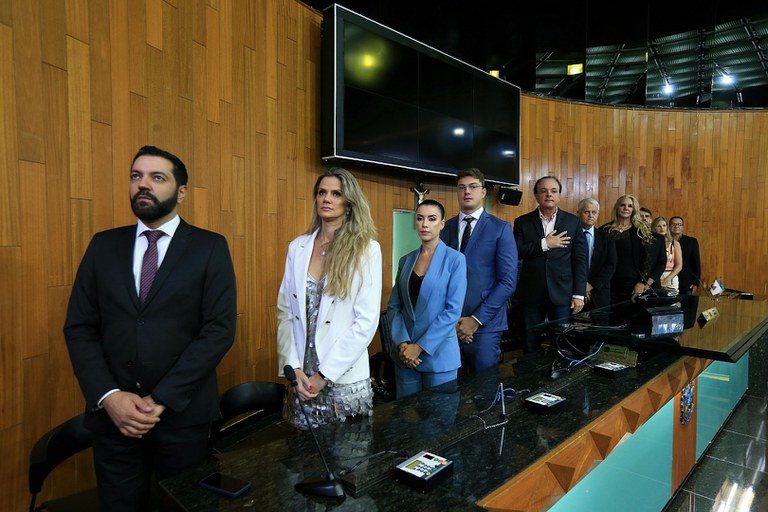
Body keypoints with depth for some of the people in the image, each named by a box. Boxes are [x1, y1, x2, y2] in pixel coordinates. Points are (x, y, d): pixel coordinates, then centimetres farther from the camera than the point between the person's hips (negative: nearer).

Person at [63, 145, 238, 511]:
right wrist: (108, 396, -10)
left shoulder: (210, 247, -5)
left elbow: (220, 329, -11)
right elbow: (79, 327, 3)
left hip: (182, 414, -2)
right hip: (112, 414, 3)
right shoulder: (104, 245, 5)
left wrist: (162, 399, -14)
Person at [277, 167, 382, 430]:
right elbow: (285, 310, 4)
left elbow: (367, 321, -11)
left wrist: (324, 374, -11)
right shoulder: (298, 247, 4)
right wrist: (293, 367, -6)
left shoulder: (366, 249, -7)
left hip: (345, 379, -3)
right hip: (300, 379, 3)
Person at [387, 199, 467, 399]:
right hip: (404, 353, 4)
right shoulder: (406, 260, 6)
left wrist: (420, 347, -15)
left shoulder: (455, 259, -7)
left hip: (439, 354, -3)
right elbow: (393, 306, 5)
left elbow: (453, 311, -13)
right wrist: (402, 343, -10)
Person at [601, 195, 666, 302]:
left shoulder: (643, 231, 5)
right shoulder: (605, 230, 7)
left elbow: (661, 262, 4)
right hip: (611, 287, 1)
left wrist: (644, 283, -5)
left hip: (635, 287, 0)